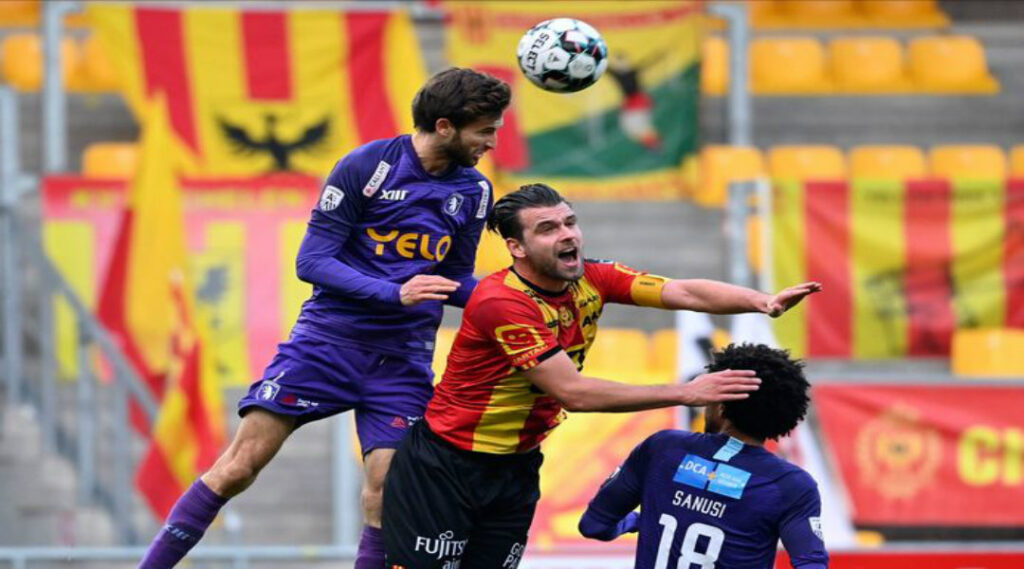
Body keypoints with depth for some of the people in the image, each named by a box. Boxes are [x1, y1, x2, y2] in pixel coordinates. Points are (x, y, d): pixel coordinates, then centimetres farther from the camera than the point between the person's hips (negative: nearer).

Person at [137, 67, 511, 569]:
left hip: (403, 359, 4)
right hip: (327, 340, -4)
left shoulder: (474, 192, 6)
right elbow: (312, 261, -11)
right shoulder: (366, 166, -9)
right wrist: (395, 293, -23)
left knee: (384, 498, -9)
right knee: (239, 466, -8)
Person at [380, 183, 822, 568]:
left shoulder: (592, 281, -5)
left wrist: (764, 303, -35)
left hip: (516, 468, 7)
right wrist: (685, 393, -31)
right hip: (445, 463, -7)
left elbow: (685, 293, -15)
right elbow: (573, 393, -30)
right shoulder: (501, 302, -27)